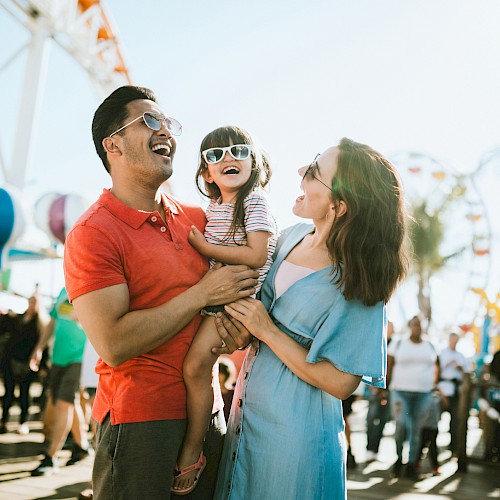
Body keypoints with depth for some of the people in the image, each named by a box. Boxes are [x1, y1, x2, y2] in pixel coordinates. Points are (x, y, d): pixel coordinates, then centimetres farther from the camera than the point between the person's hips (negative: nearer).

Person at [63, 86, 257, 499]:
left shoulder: (196, 219, 6)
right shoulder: (93, 233, -13)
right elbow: (114, 345, -21)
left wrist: (237, 329, -3)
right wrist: (202, 294, -16)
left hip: (206, 411, 6)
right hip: (139, 419, -6)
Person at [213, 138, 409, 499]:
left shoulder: (359, 284, -20)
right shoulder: (292, 237, -2)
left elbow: (340, 383, -19)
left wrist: (267, 331, -19)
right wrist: (234, 318, -9)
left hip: (293, 431, -6)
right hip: (248, 411, 7)